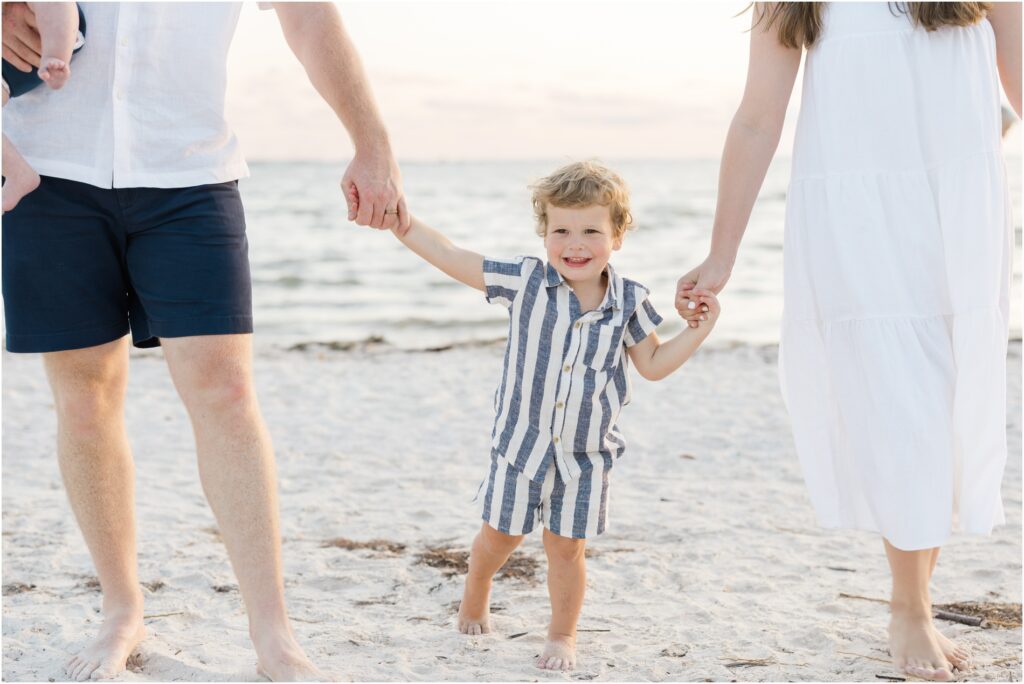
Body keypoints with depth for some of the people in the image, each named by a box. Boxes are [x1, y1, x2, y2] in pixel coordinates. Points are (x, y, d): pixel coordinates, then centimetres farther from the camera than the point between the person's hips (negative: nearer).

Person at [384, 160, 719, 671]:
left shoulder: (628, 301, -6)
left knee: (566, 548, 8)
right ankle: (474, 601, 44)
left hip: (586, 455, 0)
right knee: (500, 536, 15)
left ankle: (562, 634, 30)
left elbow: (653, 364, 6)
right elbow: (450, 258, -12)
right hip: (520, 444, 0)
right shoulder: (526, 281, -12)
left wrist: (699, 329, -6)